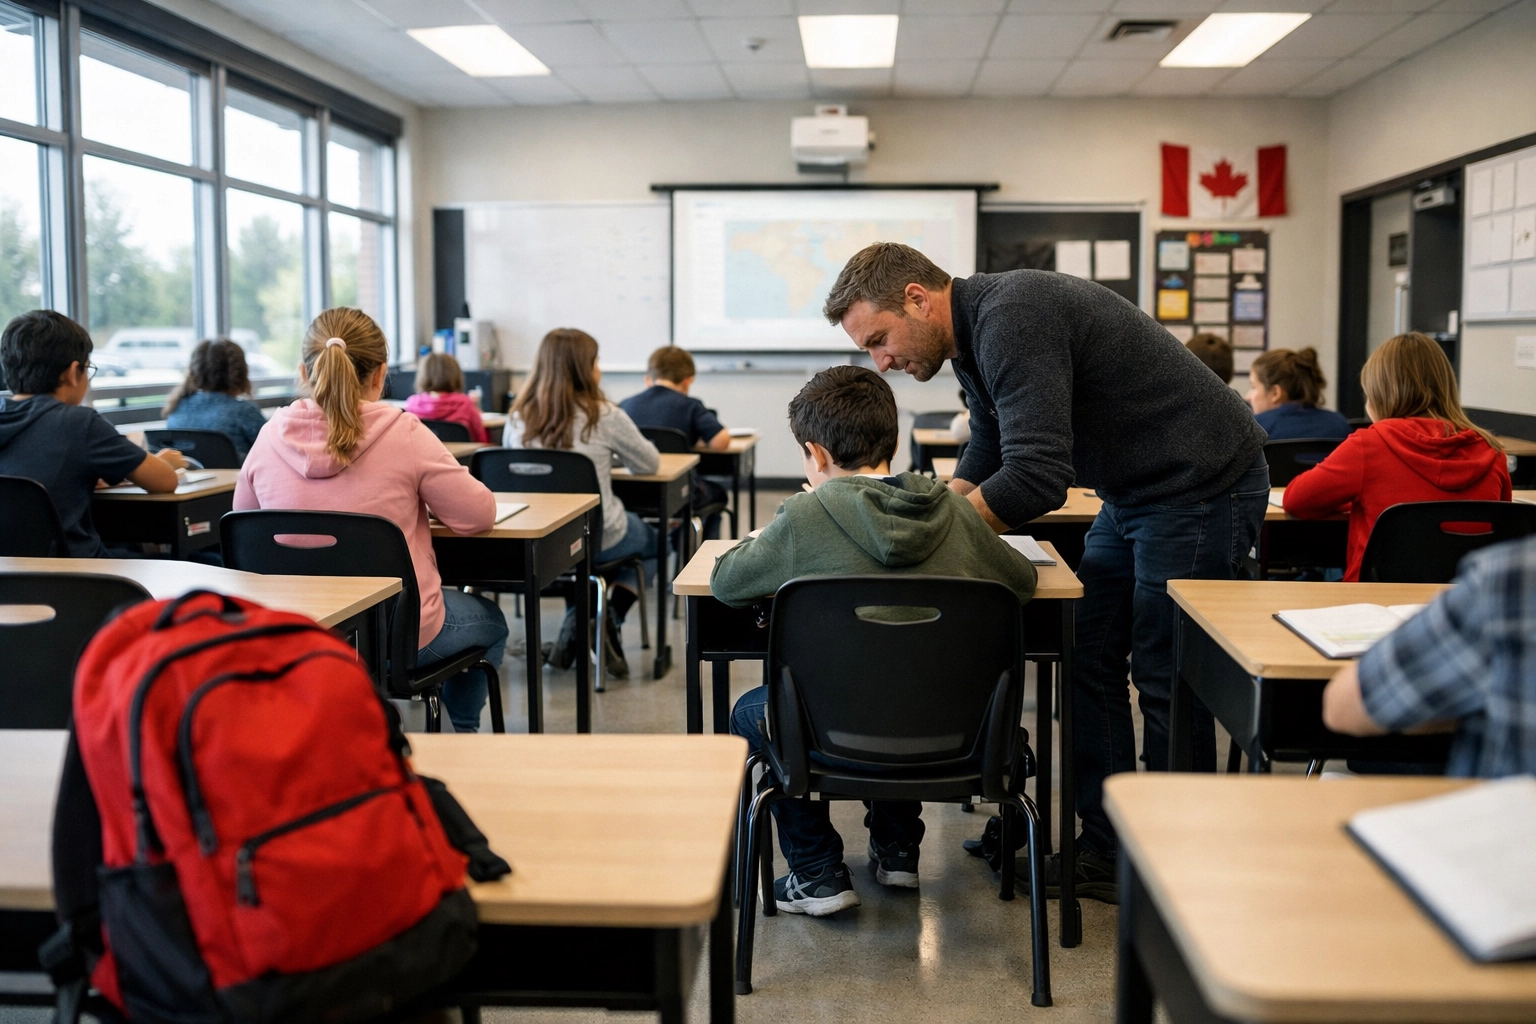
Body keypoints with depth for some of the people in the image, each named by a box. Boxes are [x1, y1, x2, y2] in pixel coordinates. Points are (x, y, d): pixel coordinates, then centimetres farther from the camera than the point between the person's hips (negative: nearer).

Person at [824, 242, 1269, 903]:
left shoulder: (1012, 320, -26)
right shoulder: (974, 335, 7)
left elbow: (1034, 481, -32)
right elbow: (986, 461, 17)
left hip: (1203, 485, -10)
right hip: (1135, 494, 10)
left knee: (1165, 679, -2)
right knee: (1091, 662, 8)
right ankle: (1103, 852, 16)